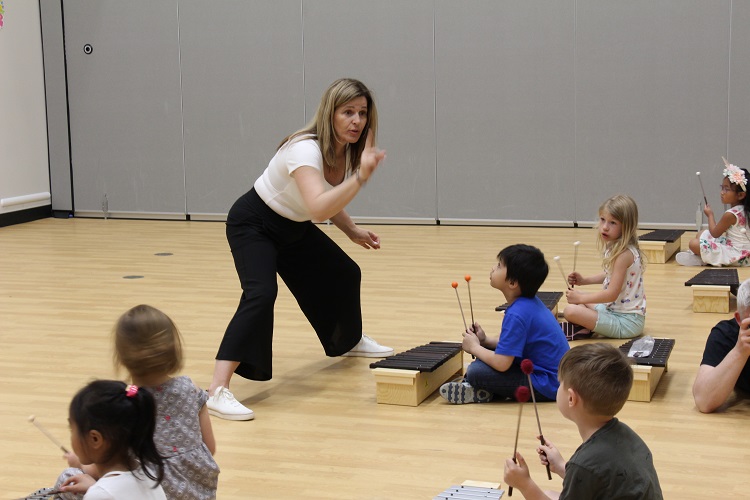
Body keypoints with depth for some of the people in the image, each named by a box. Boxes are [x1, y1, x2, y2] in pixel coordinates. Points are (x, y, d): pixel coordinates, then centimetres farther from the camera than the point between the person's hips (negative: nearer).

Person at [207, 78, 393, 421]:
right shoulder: (306, 150, -33)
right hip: (254, 225, -9)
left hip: (294, 228, 9)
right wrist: (361, 176, -52)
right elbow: (318, 208, -49)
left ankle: (350, 342, 46)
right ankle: (218, 390, -32)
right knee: (261, 295, -29)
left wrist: (353, 231, 3)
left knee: (344, 273, 16)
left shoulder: (348, 151, -7)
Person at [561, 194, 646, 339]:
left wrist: (580, 298, -14)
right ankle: (586, 327, 2)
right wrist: (584, 280, 12)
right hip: (615, 309, 11)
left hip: (627, 322, -11)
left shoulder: (624, 254, -22)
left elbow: (612, 294, -23)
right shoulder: (615, 247, 6)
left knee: (570, 310, -27)